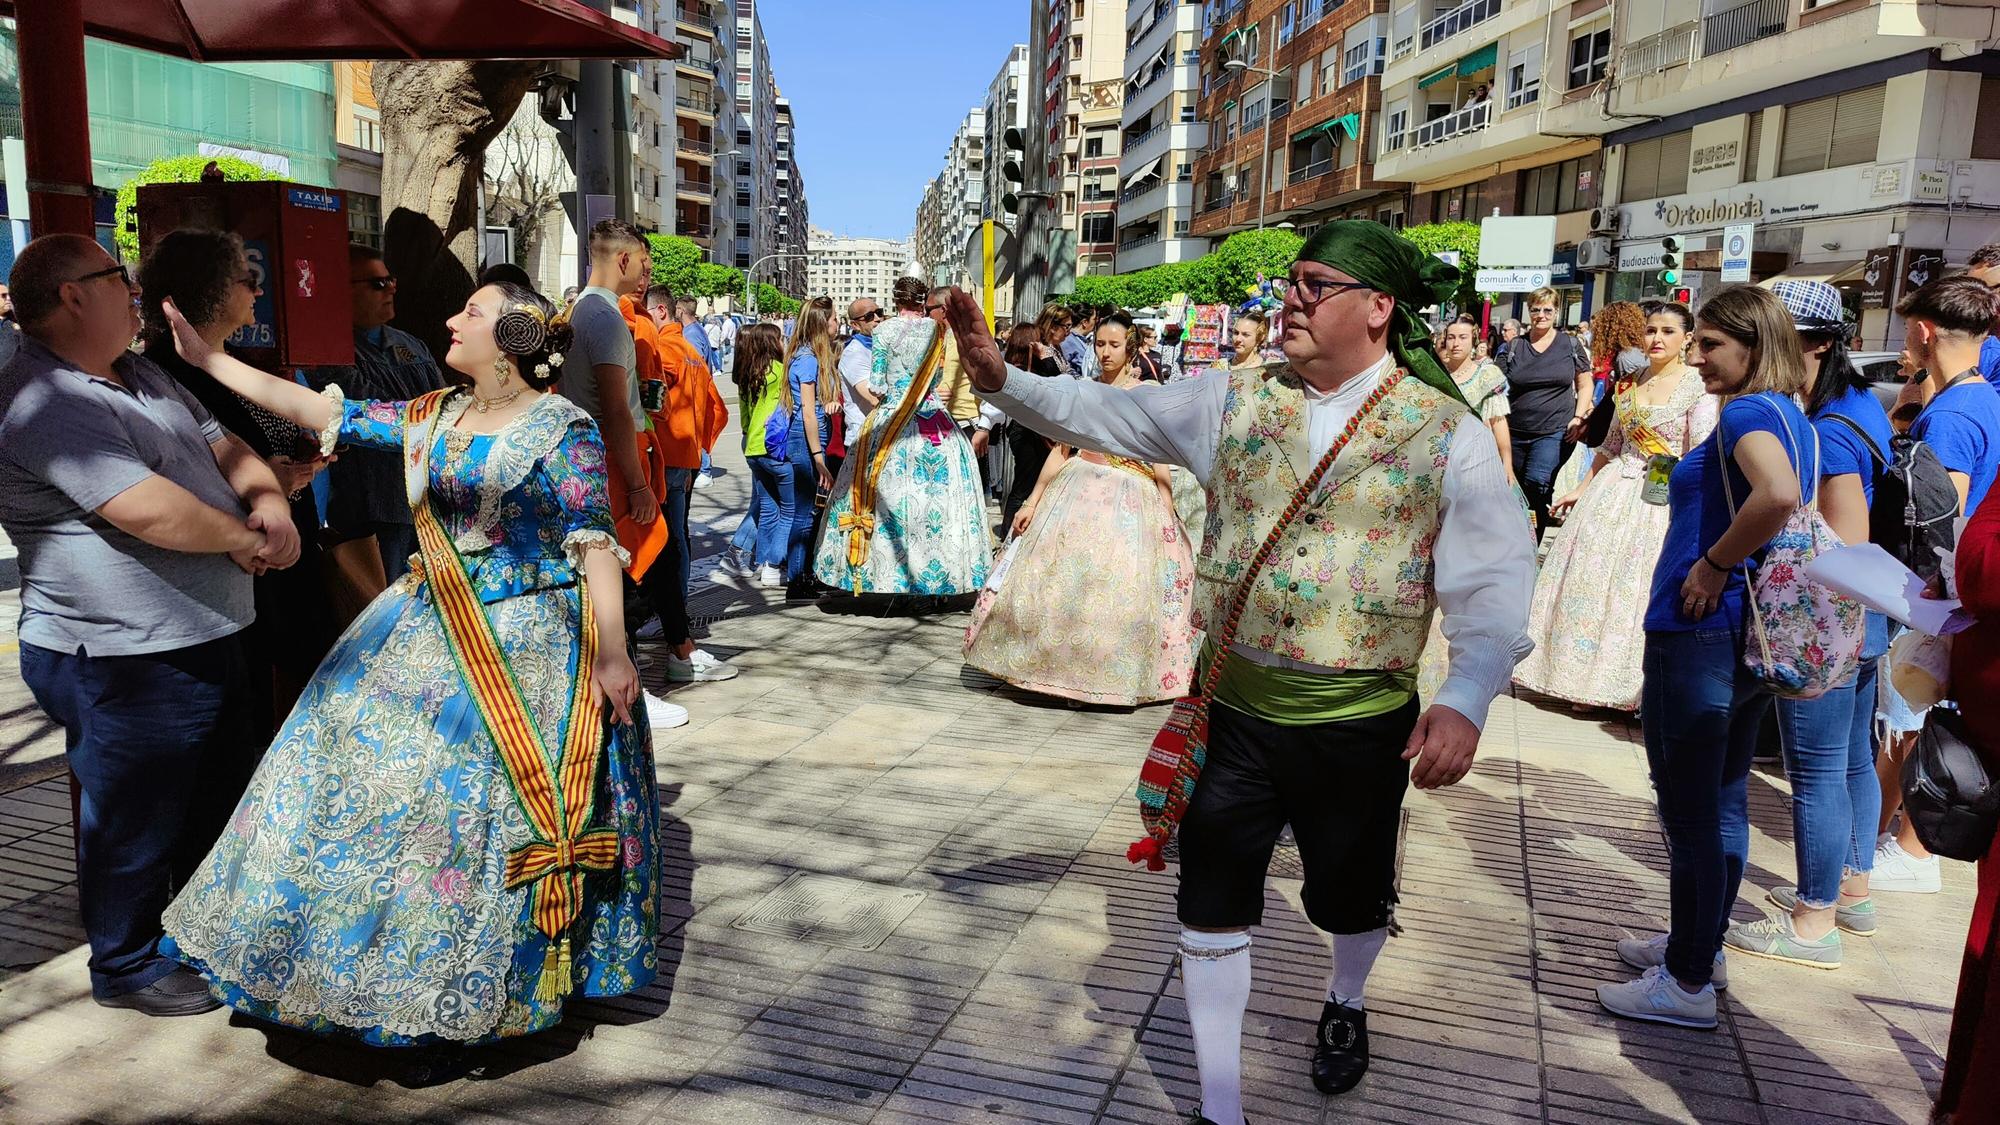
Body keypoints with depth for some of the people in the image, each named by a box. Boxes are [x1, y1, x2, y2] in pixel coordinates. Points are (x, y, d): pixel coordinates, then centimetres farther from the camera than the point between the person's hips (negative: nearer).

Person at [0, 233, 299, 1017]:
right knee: (135, 821, 8)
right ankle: (127, 967, 29)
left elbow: (225, 446, 13)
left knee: (220, 802, 23)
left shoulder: (141, 376, 12)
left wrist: (272, 505, -8)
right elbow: (149, 511, -31)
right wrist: (245, 540, -15)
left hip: (206, 638, 10)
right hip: (124, 662, -10)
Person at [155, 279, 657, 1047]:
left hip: (526, 645, -7)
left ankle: (506, 975, 19)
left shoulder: (563, 430, -12)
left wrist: (611, 653, -22)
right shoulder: (435, 417, 9)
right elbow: (326, 413, 13)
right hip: (431, 631, 8)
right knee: (374, 765, 12)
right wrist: (207, 359, 14)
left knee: (505, 799, -1)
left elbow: (595, 545, -17)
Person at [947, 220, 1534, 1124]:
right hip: (1234, 709, 2)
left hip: (1363, 725, -1)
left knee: (1351, 898, 20)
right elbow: (1108, 415, -3)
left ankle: (1345, 1006, 55)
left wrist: (1466, 700, -25)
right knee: (1213, 906, 6)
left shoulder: (1447, 432, -7)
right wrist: (1002, 380, -16)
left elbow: (1494, 579, -11)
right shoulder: (1236, 402, 1)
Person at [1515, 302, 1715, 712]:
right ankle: (1588, 678, 19)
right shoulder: (1629, 384, 10)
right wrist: (1581, 489, 16)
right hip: (1611, 492, 6)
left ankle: (1627, 686, 12)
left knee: (1637, 589, -1)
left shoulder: (1698, 388, -7)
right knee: (1591, 579, 7)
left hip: (1661, 502, -6)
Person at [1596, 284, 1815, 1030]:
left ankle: (1687, 982, 10)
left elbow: (1779, 496, -36)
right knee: (1724, 800, 19)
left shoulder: (1750, 412, -16)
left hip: (1701, 633, -10)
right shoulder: (1794, 419, 13)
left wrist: (1715, 564, -22)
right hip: (1753, 632, 10)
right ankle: (1701, 944, 34)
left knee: (1689, 811, 0)